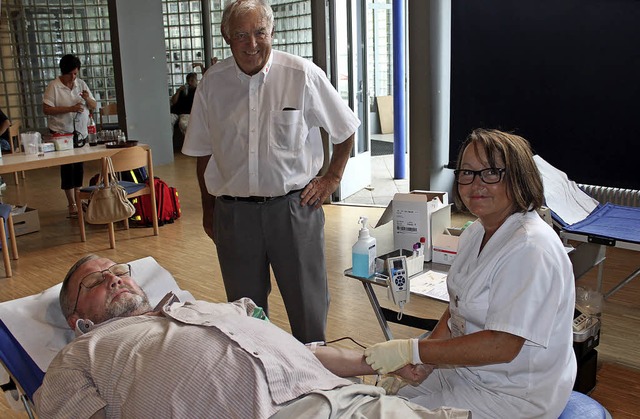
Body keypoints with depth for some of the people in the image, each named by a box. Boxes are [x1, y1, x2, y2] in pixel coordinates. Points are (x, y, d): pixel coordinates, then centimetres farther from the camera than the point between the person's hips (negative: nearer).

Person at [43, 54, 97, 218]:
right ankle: (72, 205, 1)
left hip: (81, 132, 5)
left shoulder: (81, 84, 5)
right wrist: (70, 109, -21)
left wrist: (87, 99, -14)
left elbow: (94, 106, 9)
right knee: (67, 166, -4)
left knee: (79, 166, 9)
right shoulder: (54, 86, -9)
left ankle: (77, 199, 22)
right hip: (62, 133, -5)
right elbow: (46, 109, -14)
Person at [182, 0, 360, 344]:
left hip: (293, 205, -2)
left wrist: (331, 179, 3)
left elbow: (344, 132, 6)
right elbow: (203, 152, 11)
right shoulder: (212, 84, 1)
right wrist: (208, 209, 13)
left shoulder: (303, 75, -6)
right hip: (233, 210, 2)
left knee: (308, 304, 8)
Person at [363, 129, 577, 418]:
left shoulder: (530, 249, -26)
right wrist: (420, 360, -6)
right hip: (464, 369, 8)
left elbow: (502, 346, -29)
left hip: (513, 395, -8)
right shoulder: (477, 232, 3)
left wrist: (412, 351, -27)